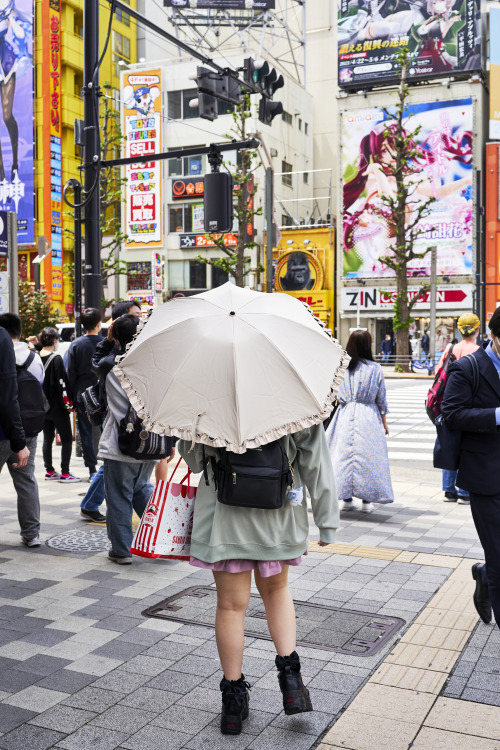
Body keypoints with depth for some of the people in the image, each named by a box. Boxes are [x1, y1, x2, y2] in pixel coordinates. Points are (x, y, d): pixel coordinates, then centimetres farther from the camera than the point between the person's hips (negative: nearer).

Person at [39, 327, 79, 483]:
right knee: (66, 439, 0)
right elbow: (62, 382, -17)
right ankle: (65, 473, -2)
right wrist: (68, 402, -11)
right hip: (57, 406, -7)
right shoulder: (56, 358, -14)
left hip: (43, 406, 7)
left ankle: (49, 470, 21)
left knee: (47, 438, 16)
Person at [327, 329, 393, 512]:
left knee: (344, 455, 7)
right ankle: (366, 499, 10)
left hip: (346, 416, 1)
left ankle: (347, 499, 13)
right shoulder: (375, 368, -4)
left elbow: (337, 396, 3)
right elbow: (381, 398, 2)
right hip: (369, 417, -1)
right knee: (367, 456, 6)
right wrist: (384, 421, 11)